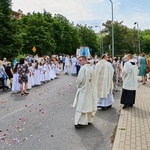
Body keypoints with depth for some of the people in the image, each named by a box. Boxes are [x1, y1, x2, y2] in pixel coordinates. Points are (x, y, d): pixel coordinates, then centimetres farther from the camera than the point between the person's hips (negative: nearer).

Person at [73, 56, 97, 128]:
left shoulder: (83, 68, -17)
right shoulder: (91, 68, 4)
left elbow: (80, 79, -17)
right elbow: (92, 79, 9)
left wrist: (78, 84, 3)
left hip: (83, 90, -7)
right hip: (91, 89, 7)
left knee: (81, 106, 0)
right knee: (89, 104, 15)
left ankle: (80, 122, 3)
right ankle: (89, 119, 24)